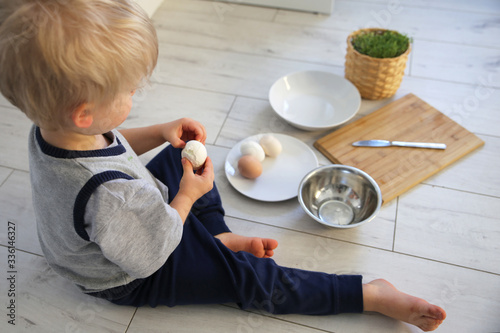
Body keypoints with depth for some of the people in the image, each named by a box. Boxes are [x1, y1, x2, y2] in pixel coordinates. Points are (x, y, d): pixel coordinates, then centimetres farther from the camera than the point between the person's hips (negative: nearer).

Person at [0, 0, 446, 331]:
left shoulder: (51, 128, -19)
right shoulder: (107, 194, -46)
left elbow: (109, 147, 4)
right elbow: (152, 256, -29)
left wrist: (159, 133, -11)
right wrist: (187, 196, -18)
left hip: (125, 220, 9)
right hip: (131, 279, -8)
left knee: (180, 155, 18)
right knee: (251, 277, -10)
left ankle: (217, 237, 17)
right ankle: (373, 295, -2)